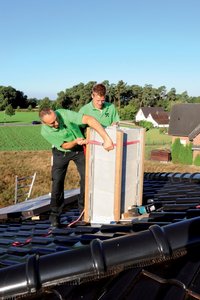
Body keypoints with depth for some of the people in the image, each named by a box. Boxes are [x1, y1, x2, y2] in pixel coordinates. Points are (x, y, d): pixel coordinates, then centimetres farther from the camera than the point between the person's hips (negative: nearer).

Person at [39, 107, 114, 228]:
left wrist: (106, 138, -51)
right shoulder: (45, 132, -25)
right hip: (61, 152, 0)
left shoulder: (64, 114, -34)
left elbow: (89, 119, -43)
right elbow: (64, 146, -17)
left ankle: (84, 210, 14)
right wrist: (75, 142, -40)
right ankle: (55, 214, 9)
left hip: (80, 149, 0)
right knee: (57, 181, -5)